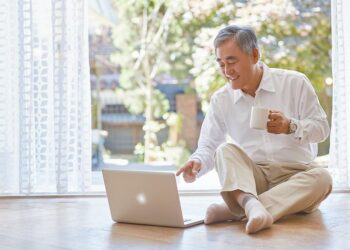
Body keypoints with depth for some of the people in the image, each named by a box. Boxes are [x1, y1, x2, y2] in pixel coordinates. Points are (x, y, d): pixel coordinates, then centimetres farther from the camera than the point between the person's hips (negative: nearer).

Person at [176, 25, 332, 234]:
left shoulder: (295, 83, -3)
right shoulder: (221, 99, 4)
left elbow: (322, 128, -1)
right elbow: (208, 146, 2)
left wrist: (290, 126, -21)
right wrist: (197, 163, -22)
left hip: (295, 174, -1)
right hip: (250, 175, 1)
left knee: (321, 178, -32)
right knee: (225, 150, -25)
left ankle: (235, 210, -41)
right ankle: (251, 204, -53)